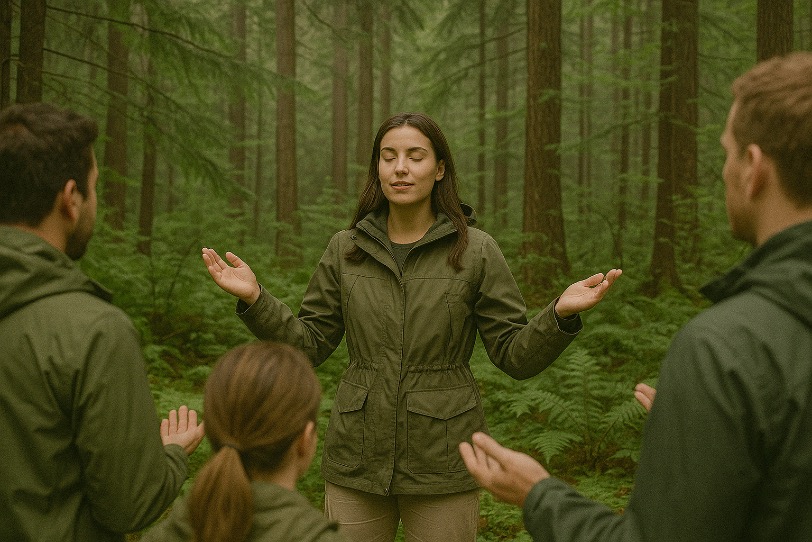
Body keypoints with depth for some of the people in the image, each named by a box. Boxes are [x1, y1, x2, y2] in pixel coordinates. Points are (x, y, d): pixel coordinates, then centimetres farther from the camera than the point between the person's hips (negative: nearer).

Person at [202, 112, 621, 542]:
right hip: (358, 456, 2)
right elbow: (309, 345, 5)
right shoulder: (345, 249, 3)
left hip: (442, 459, -2)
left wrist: (561, 314, -22)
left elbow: (515, 356, -4)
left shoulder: (476, 251, -3)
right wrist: (254, 299, -9)